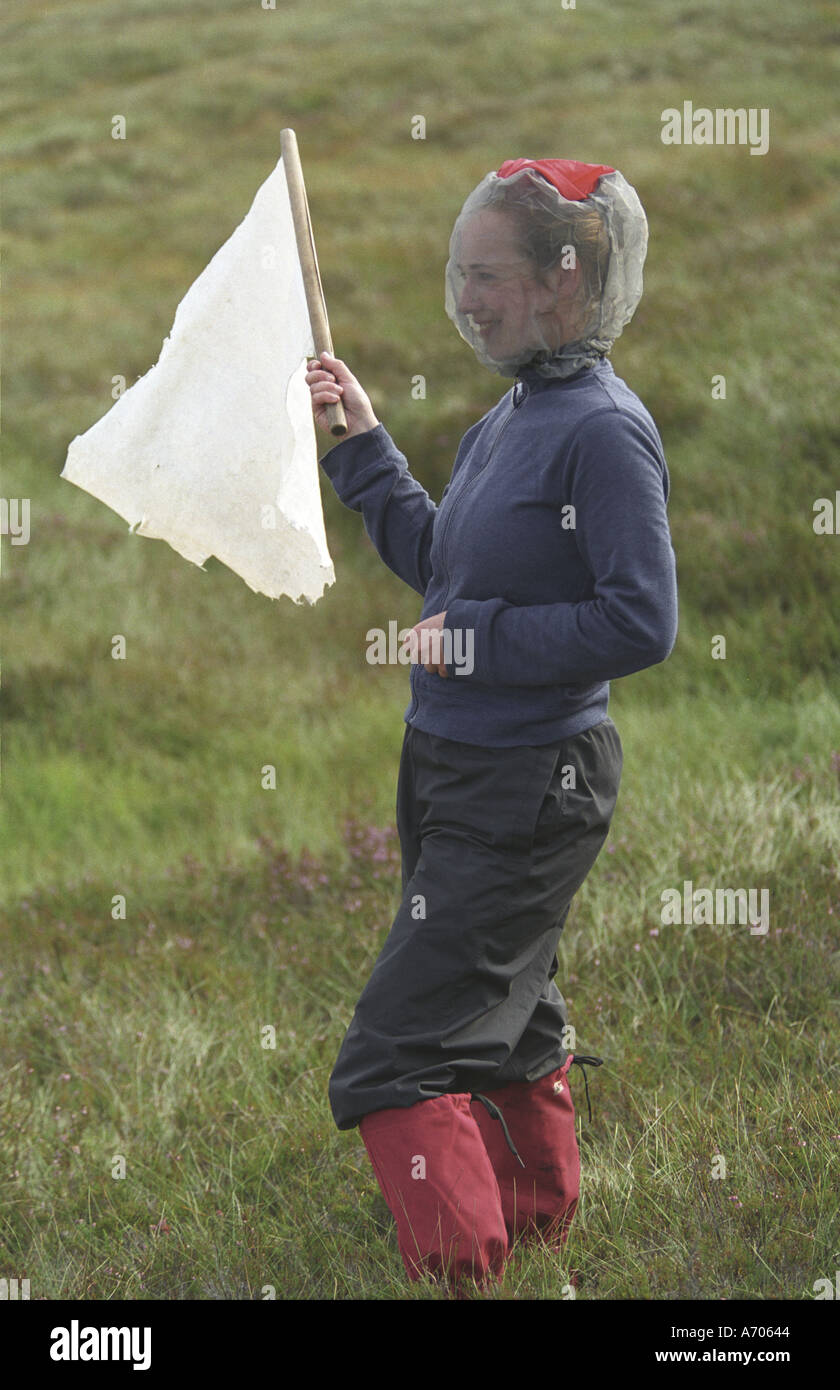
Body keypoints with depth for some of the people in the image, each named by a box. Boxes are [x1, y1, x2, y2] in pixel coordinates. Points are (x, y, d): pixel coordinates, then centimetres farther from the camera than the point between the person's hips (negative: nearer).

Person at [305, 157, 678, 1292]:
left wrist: (482, 639, -19)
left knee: (398, 1055, -12)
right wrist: (361, 439, 17)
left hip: (530, 791, -10)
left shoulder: (603, 431, -19)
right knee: (508, 1030, 23)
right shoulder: (510, 418, 8)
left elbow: (641, 623, -24)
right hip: (458, 771, 10)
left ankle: (460, 1269, -8)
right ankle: (546, 1242, 39)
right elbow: (438, 564, 22)